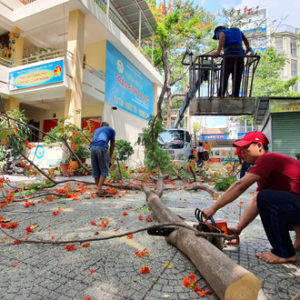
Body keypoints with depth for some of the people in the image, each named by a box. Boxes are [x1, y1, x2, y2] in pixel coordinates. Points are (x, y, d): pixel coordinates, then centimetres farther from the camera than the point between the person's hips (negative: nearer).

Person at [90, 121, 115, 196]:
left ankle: (99, 190, 19)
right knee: (104, 170, 6)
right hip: (102, 148, -4)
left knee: (95, 170, 12)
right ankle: (99, 189, -3)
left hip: (92, 148, 5)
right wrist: (110, 159, 25)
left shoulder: (96, 130, 36)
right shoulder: (112, 130, 24)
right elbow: (112, 145, 21)